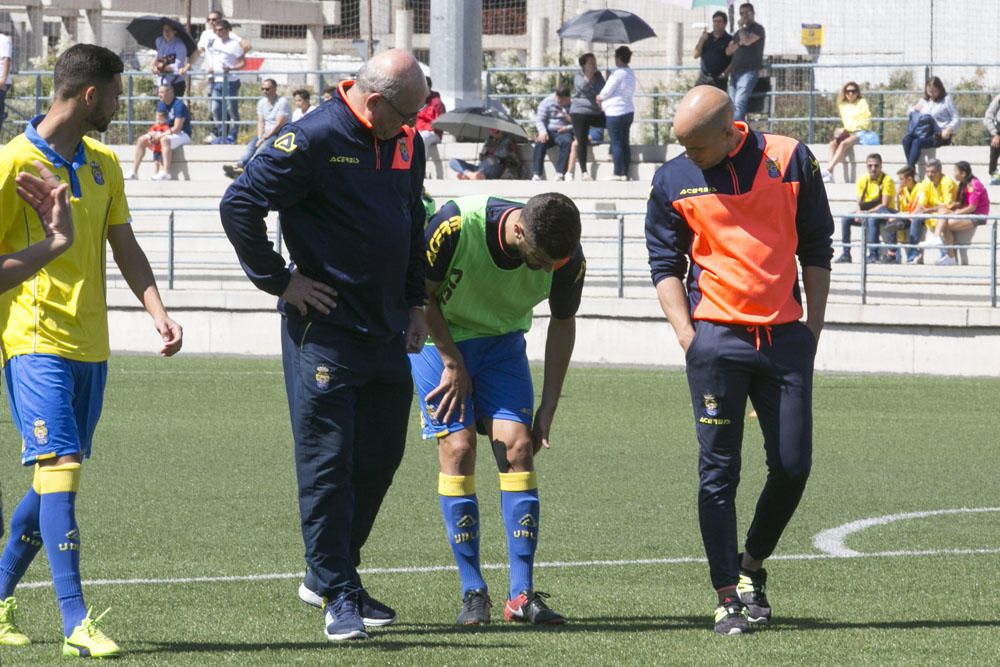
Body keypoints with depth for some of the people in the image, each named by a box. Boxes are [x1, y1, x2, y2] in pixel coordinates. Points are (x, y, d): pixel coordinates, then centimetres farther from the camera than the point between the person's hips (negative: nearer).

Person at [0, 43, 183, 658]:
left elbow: (125, 247, 14)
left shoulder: (103, 164, 13)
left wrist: (157, 310, -1)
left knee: (56, 477, 9)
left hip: (89, 345, 7)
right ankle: (77, 622, -19)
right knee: (60, 465, -15)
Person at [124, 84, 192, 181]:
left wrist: (159, 136, -22)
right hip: (167, 132, 9)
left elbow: (177, 129, -22)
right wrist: (152, 134, -11)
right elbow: (158, 124, 10)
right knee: (141, 140, 1)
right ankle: (134, 172, 1)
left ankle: (166, 173, -48)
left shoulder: (179, 105, -18)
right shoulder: (161, 105, 8)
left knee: (164, 139, -40)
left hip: (182, 134, -9)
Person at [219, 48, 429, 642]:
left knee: (381, 458, 11)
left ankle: (328, 575, 25)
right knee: (328, 462, -5)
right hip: (324, 330, -8)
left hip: (387, 331, 8)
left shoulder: (406, 144, 10)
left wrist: (415, 301, 19)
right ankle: (338, 596, -1)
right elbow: (240, 203, -16)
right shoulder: (316, 138, -14)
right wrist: (279, 281, -13)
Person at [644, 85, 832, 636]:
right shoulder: (673, 182, 2)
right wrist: (687, 335, -4)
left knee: (793, 465, 0)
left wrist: (814, 325, 5)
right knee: (719, 471, -4)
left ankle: (752, 565, 23)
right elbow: (665, 264, 7)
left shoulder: (790, 160, 1)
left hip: (785, 336, 1)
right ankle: (729, 596, 0)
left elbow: (816, 249, 9)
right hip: (717, 336, -1)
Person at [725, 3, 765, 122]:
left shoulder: (758, 29, 3)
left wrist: (741, 27, 1)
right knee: (732, 105, 0)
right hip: (735, 72, 8)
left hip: (749, 71, -8)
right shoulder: (739, 32, 25)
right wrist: (739, 44, -3)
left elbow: (747, 41, -15)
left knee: (739, 103, -22)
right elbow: (728, 51, 16)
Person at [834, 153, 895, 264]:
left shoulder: (887, 180, -11)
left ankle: (873, 254, -37)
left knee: (872, 219, -37)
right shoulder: (862, 181, 6)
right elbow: (859, 203, 2)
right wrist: (859, 213, -21)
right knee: (845, 219, -15)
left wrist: (866, 212, -25)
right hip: (865, 213, 6)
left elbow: (885, 205, -17)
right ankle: (845, 254, -12)